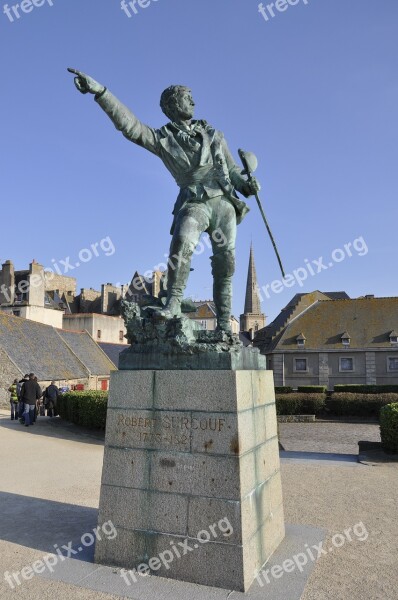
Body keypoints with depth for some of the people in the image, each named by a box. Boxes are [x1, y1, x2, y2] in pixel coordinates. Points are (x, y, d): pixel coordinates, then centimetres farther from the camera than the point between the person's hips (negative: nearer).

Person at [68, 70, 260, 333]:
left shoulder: (213, 134, 17)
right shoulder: (162, 139, 7)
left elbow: (232, 168, 19)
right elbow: (129, 124, -7)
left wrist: (246, 184, -4)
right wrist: (100, 90, -18)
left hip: (225, 202, 3)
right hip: (195, 204, -3)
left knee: (225, 264, -2)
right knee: (182, 243, -33)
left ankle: (224, 323, 7)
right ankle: (173, 303, -22)